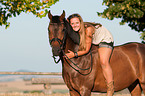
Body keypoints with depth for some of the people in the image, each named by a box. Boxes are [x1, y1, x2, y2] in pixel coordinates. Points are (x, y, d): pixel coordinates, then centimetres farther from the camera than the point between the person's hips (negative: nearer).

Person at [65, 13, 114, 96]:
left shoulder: (88, 29, -36)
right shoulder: (75, 31, -17)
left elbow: (86, 50, -32)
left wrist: (75, 54, -42)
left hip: (105, 40, -8)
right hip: (94, 42, 8)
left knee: (104, 62, -26)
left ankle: (110, 88, -19)